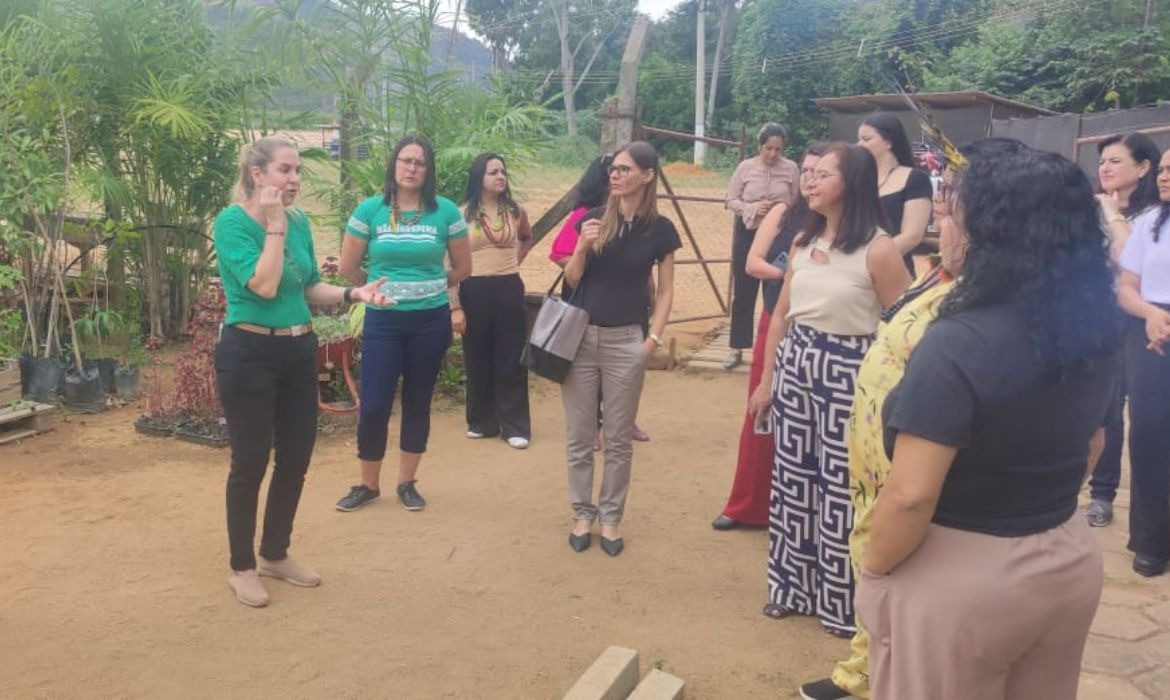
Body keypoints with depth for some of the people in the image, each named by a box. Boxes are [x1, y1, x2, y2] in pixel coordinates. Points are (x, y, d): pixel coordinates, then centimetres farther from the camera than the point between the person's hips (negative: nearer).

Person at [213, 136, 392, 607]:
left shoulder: (299, 222, 6)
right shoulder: (231, 222, -13)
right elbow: (264, 285, -23)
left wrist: (353, 293, -3)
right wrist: (274, 225, -18)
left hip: (299, 351, 7)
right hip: (249, 353, -7)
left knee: (296, 457, 13)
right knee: (250, 463, 3)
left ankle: (275, 555, 33)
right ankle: (242, 568, 22)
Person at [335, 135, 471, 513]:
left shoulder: (445, 211, -4)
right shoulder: (369, 210, -3)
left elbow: (463, 268, 7)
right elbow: (348, 267, 5)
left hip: (431, 320, 0)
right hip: (383, 321, 0)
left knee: (418, 402, 10)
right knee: (373, 405, -2)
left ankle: (407, 483, 25)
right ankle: (368, 484, 18)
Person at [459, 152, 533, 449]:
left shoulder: (515, 211, 4)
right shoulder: (463, 214, -5)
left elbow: (528, 239, 27)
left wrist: (513, 261, 10)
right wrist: (455, 306, -10)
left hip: (509, 290, 2)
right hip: (475, 291, -1)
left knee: (511, 360, 4)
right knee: (478, 360, 9)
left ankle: (515, 427, 11)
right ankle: (482, 422, 23)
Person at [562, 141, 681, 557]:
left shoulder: (659, 229, -1)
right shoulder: (593, 219, 2)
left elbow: (665, 290, 4)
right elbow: (571, 279, 5)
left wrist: (654, 338, -5)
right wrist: (582, 247, -14)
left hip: (625, 342, -1)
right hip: (580, 336, 2)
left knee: (617, 438, 7)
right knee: (579, 435, 8)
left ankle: (611, 517, 21)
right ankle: (583, 513, 22)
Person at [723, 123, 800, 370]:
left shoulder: (792, 169, -3)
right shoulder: (746, 167, -1)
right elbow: (731, 200, 1)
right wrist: (752, 208, -15)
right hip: (748, 232, 1)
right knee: (743, 292, 5)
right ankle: (737, 349, 13)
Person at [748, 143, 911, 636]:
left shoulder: (878, 249, -14)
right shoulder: (803, 242, 7)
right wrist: (766, 380, 14)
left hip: (848, 373, -6)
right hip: (795, 365, 6)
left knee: (841, 487, 4)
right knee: (792, 477, 14)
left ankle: (844, 601, 23)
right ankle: (793, 586, 32)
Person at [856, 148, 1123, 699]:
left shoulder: (958, 343, -26)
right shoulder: (1098, 331, -2)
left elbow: (911, 495, -27)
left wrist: (874, 569, -11)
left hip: (958, 574, -7)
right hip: (1070, 559, 7)